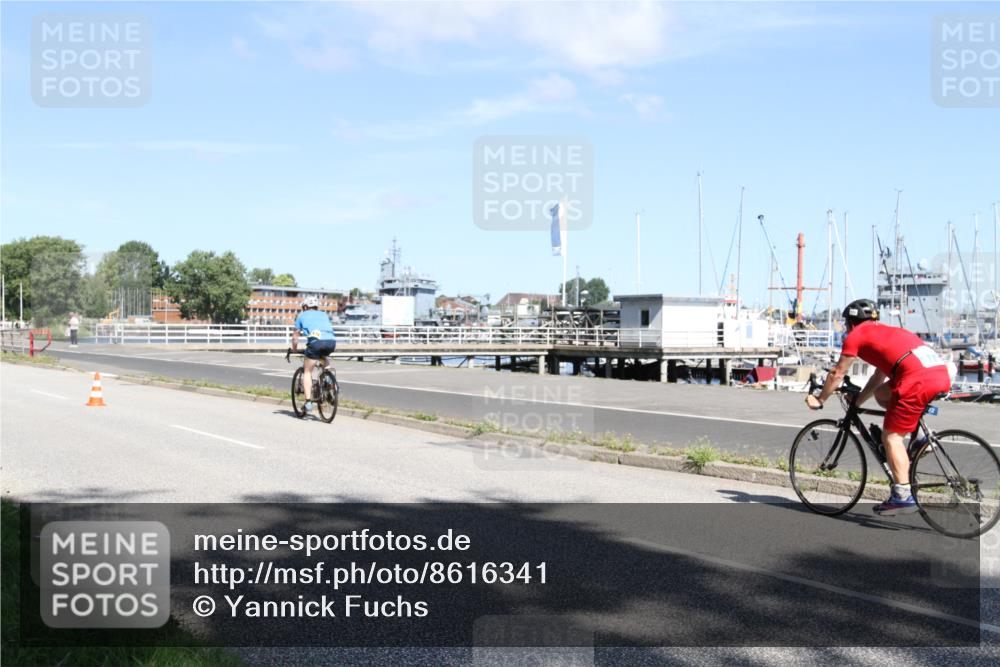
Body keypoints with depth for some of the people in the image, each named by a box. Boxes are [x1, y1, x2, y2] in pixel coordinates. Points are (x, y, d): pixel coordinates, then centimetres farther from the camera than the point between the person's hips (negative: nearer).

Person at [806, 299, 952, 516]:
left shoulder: (856, 335, 12)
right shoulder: (886, 331, 35)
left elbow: (837, 374, 16)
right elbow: (879, 377, 41)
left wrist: (819, 400, 29)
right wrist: (856, 402, 48)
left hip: (919, 380, -8)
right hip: (943, 374, 8)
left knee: (891, 437, 0)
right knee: (882, 392, 27)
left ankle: (903, 496, -6)